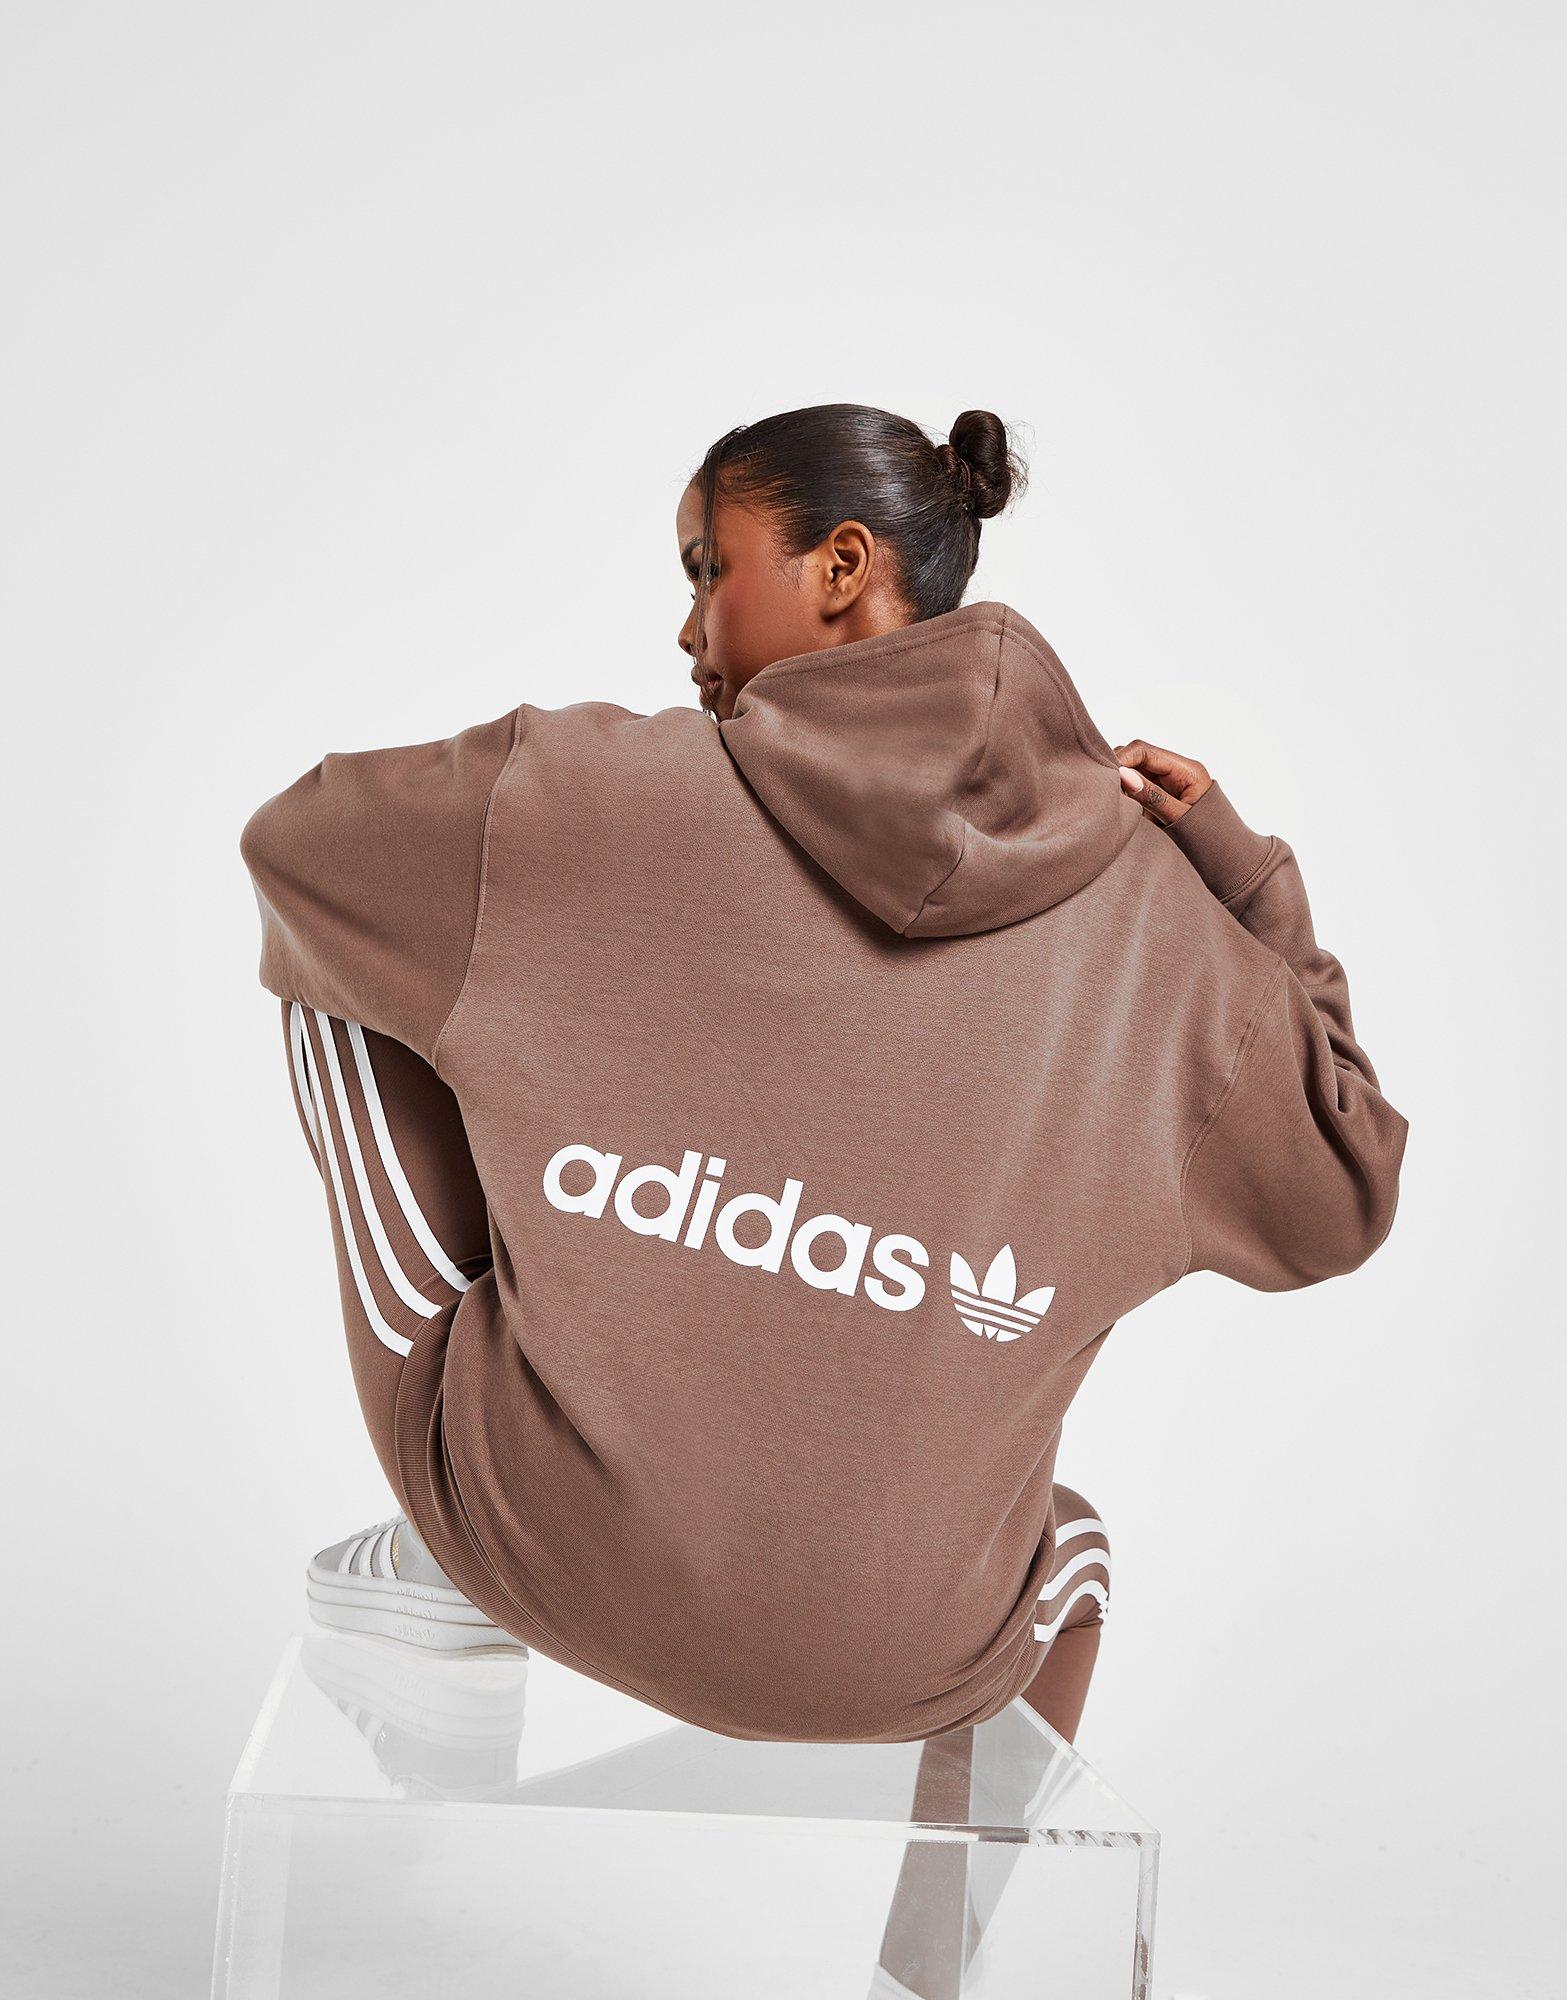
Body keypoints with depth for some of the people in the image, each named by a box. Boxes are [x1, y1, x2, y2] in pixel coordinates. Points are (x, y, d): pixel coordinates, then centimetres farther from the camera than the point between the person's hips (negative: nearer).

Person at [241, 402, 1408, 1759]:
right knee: (1066, 1536, 41)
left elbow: (291, 842, 6)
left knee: (343, 980, 14)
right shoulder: (1143, 903, -3)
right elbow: (1339, 1199, 8)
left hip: (545, 1548, -2)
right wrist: (1244, 876, 9)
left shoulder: (603, 794, -11)